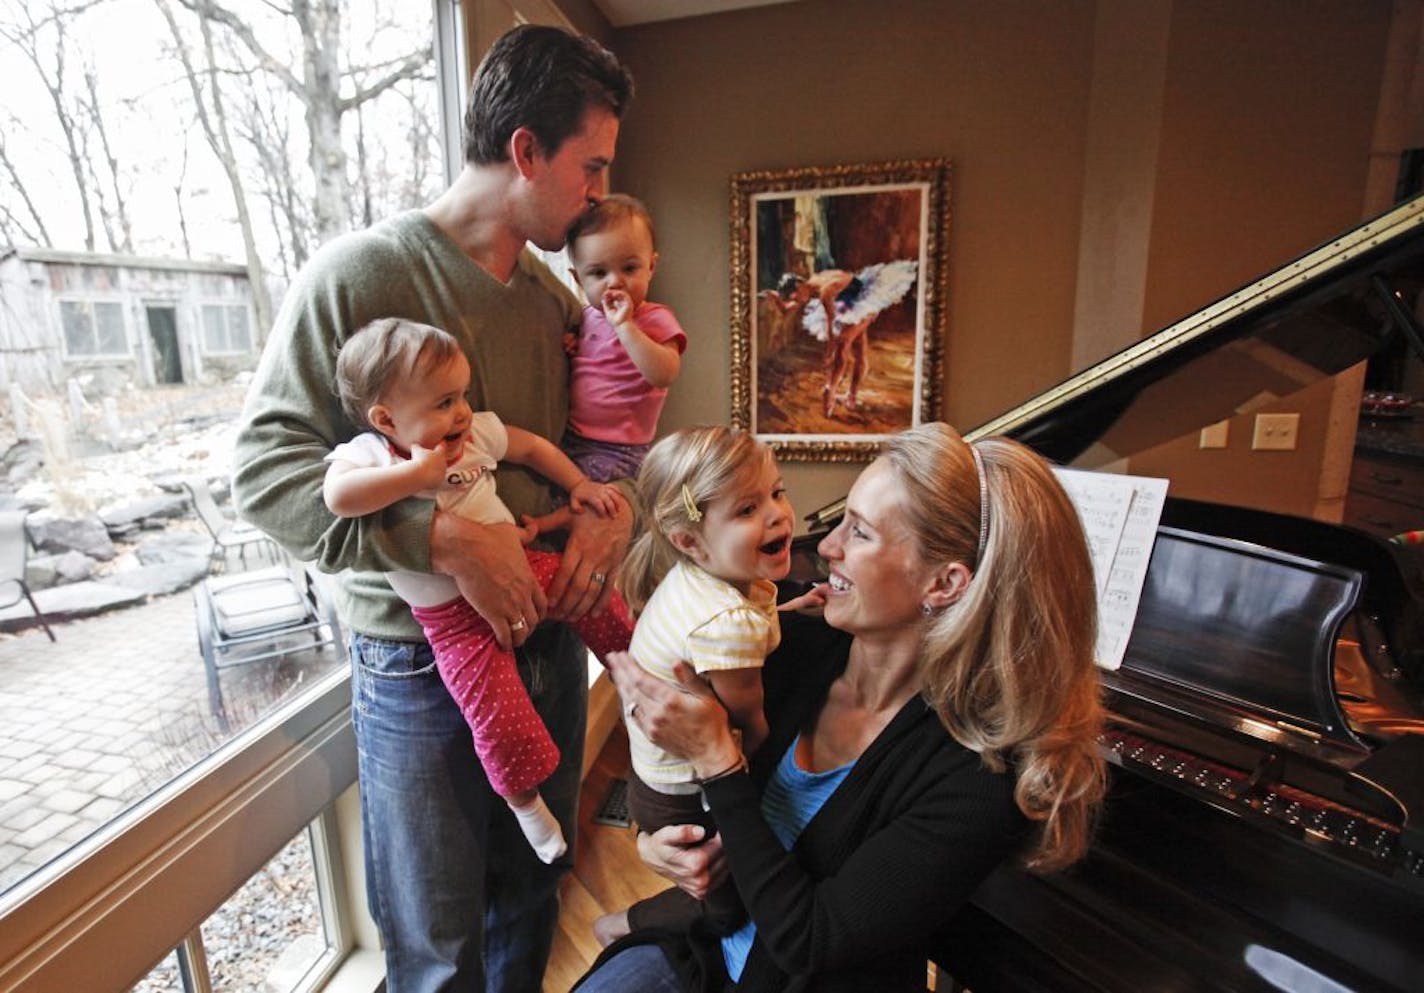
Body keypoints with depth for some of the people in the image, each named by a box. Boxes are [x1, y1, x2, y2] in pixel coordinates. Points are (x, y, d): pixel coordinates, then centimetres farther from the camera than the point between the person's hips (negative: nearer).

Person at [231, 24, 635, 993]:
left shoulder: (554, 295, 7)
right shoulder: (360, 274, -12)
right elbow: (265, 466, -15)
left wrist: (614, 506, -5)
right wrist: (444, 539, -26)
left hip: (548, 645, 6)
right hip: (421, 667, -5)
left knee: (530, 909, 24)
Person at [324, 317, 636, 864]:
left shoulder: (477, 432, -2)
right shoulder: (365, 454, -13)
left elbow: (532, 446, 14)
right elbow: (338, 496, -35)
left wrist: (579, 483, 8)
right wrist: (417, 473, -32)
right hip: (454, 615, -4)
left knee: (595, 595, 6)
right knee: (500, 716, -8)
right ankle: (524, 800, 21)